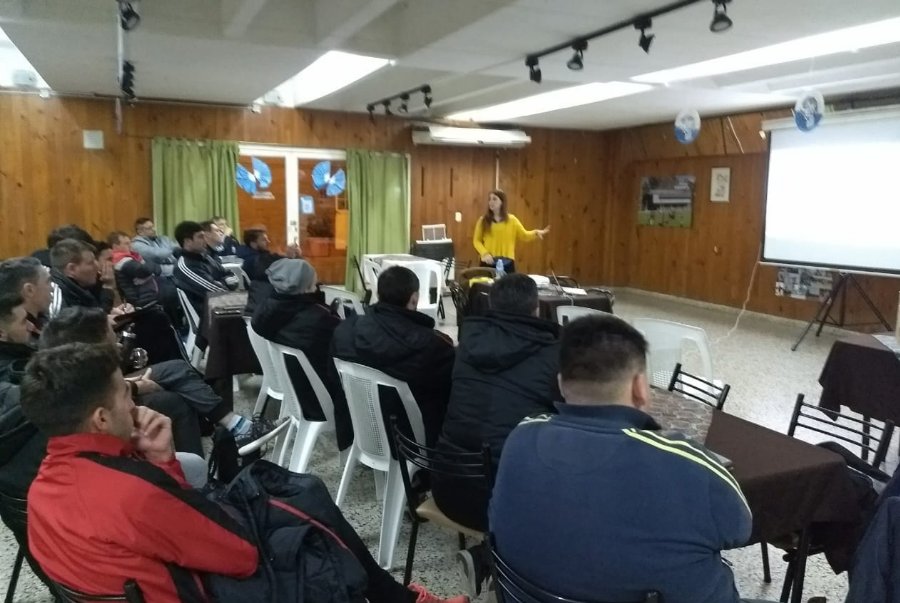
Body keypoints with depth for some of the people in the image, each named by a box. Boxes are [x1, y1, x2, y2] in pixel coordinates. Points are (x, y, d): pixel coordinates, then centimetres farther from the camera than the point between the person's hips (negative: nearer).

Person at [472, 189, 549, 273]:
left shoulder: (511, 220, 5)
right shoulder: (483, 220, 3)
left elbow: (524, 235, 3)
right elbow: (477, 240, 4)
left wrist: (536, 233, -17)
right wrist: (484, 253, -13)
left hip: (507, 263, 1)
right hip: (488, 262, 0)